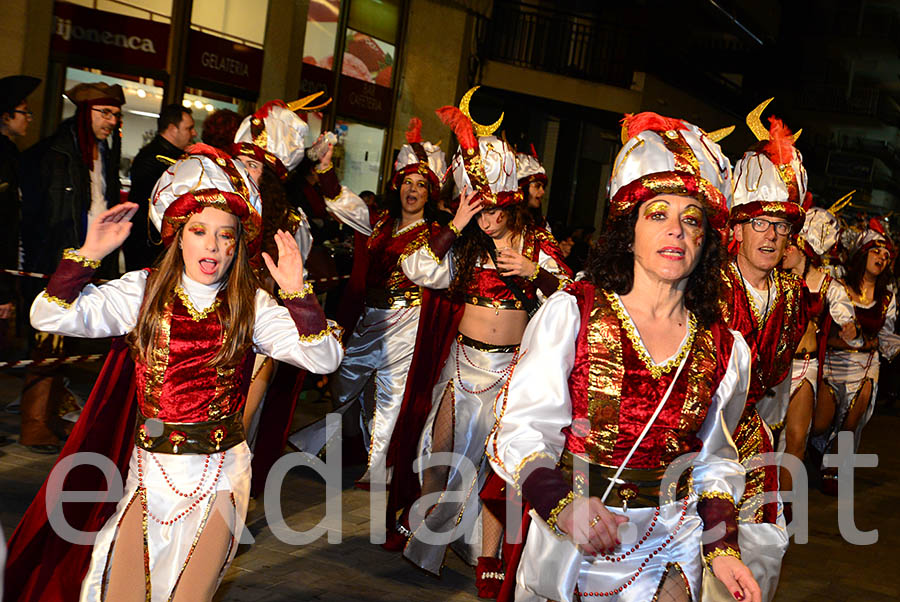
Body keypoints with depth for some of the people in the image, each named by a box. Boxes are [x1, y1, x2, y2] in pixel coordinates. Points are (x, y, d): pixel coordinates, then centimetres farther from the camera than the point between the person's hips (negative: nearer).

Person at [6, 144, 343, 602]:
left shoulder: (253, 305, -3)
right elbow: (49, 318, -6)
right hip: (150, 466, 1)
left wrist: (297, 293, -25)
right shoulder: (144, 290, -1)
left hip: (220, 470, -1)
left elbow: (324, 358, -13)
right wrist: (88, 254, -16)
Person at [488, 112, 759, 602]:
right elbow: (523, 428, -13)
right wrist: (563, 505, -30)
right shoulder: (570, 313, -10)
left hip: (670, 553, 3)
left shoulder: (727, 350, 1)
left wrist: (722, 548, -1)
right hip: (570, 544, -2)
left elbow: (713, 461, 12)